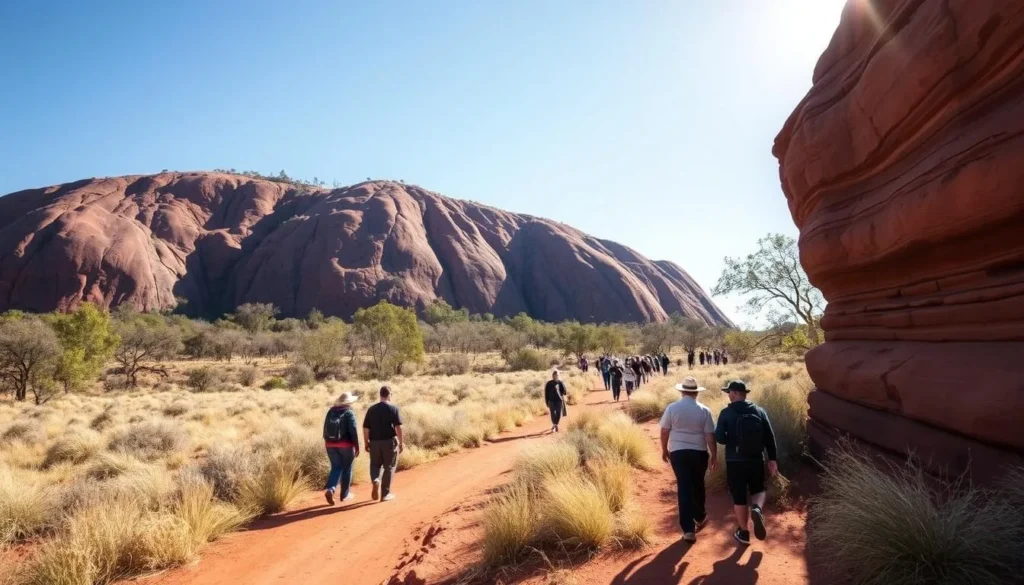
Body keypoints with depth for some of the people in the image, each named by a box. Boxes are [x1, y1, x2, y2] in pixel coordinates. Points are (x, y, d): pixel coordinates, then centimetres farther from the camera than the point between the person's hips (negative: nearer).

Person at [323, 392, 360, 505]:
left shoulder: (331, 411, 7)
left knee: (336, 468, 12)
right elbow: (353, 431, -15)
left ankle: (330, 489, -9)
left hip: (331, 444, 4)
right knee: (346, 468, 10)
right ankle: (345, 494, 17)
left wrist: (327, 442, 19)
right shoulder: (349, 413, -10)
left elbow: (325, 428, 10)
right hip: (346, 445, -4)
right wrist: (357, 447, -10)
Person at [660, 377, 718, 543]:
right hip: (699, 452, 1)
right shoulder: (704, 410, -6)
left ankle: (688, 529, -2)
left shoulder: (672, 408, -6)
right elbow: (710, 436, -6)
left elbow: (664, 431, -2)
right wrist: (714, 456, 3)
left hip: (677, 452, -1)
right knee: (697, 485, 21)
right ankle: (699, 516, 41)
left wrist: (664, 450, 11)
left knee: (684, 487, 2)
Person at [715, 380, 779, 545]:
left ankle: (744, 532, 17)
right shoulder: (759, 411, 1)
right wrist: (772, 459, 6)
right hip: (756, 461, 3)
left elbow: (719, 437, -13)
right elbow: (770, 437, 0)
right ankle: (757, 509, -9)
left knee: (739, 497, 9)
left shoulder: (726, 413, -8)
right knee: (758, 490, 21)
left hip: (735, 462, -2)